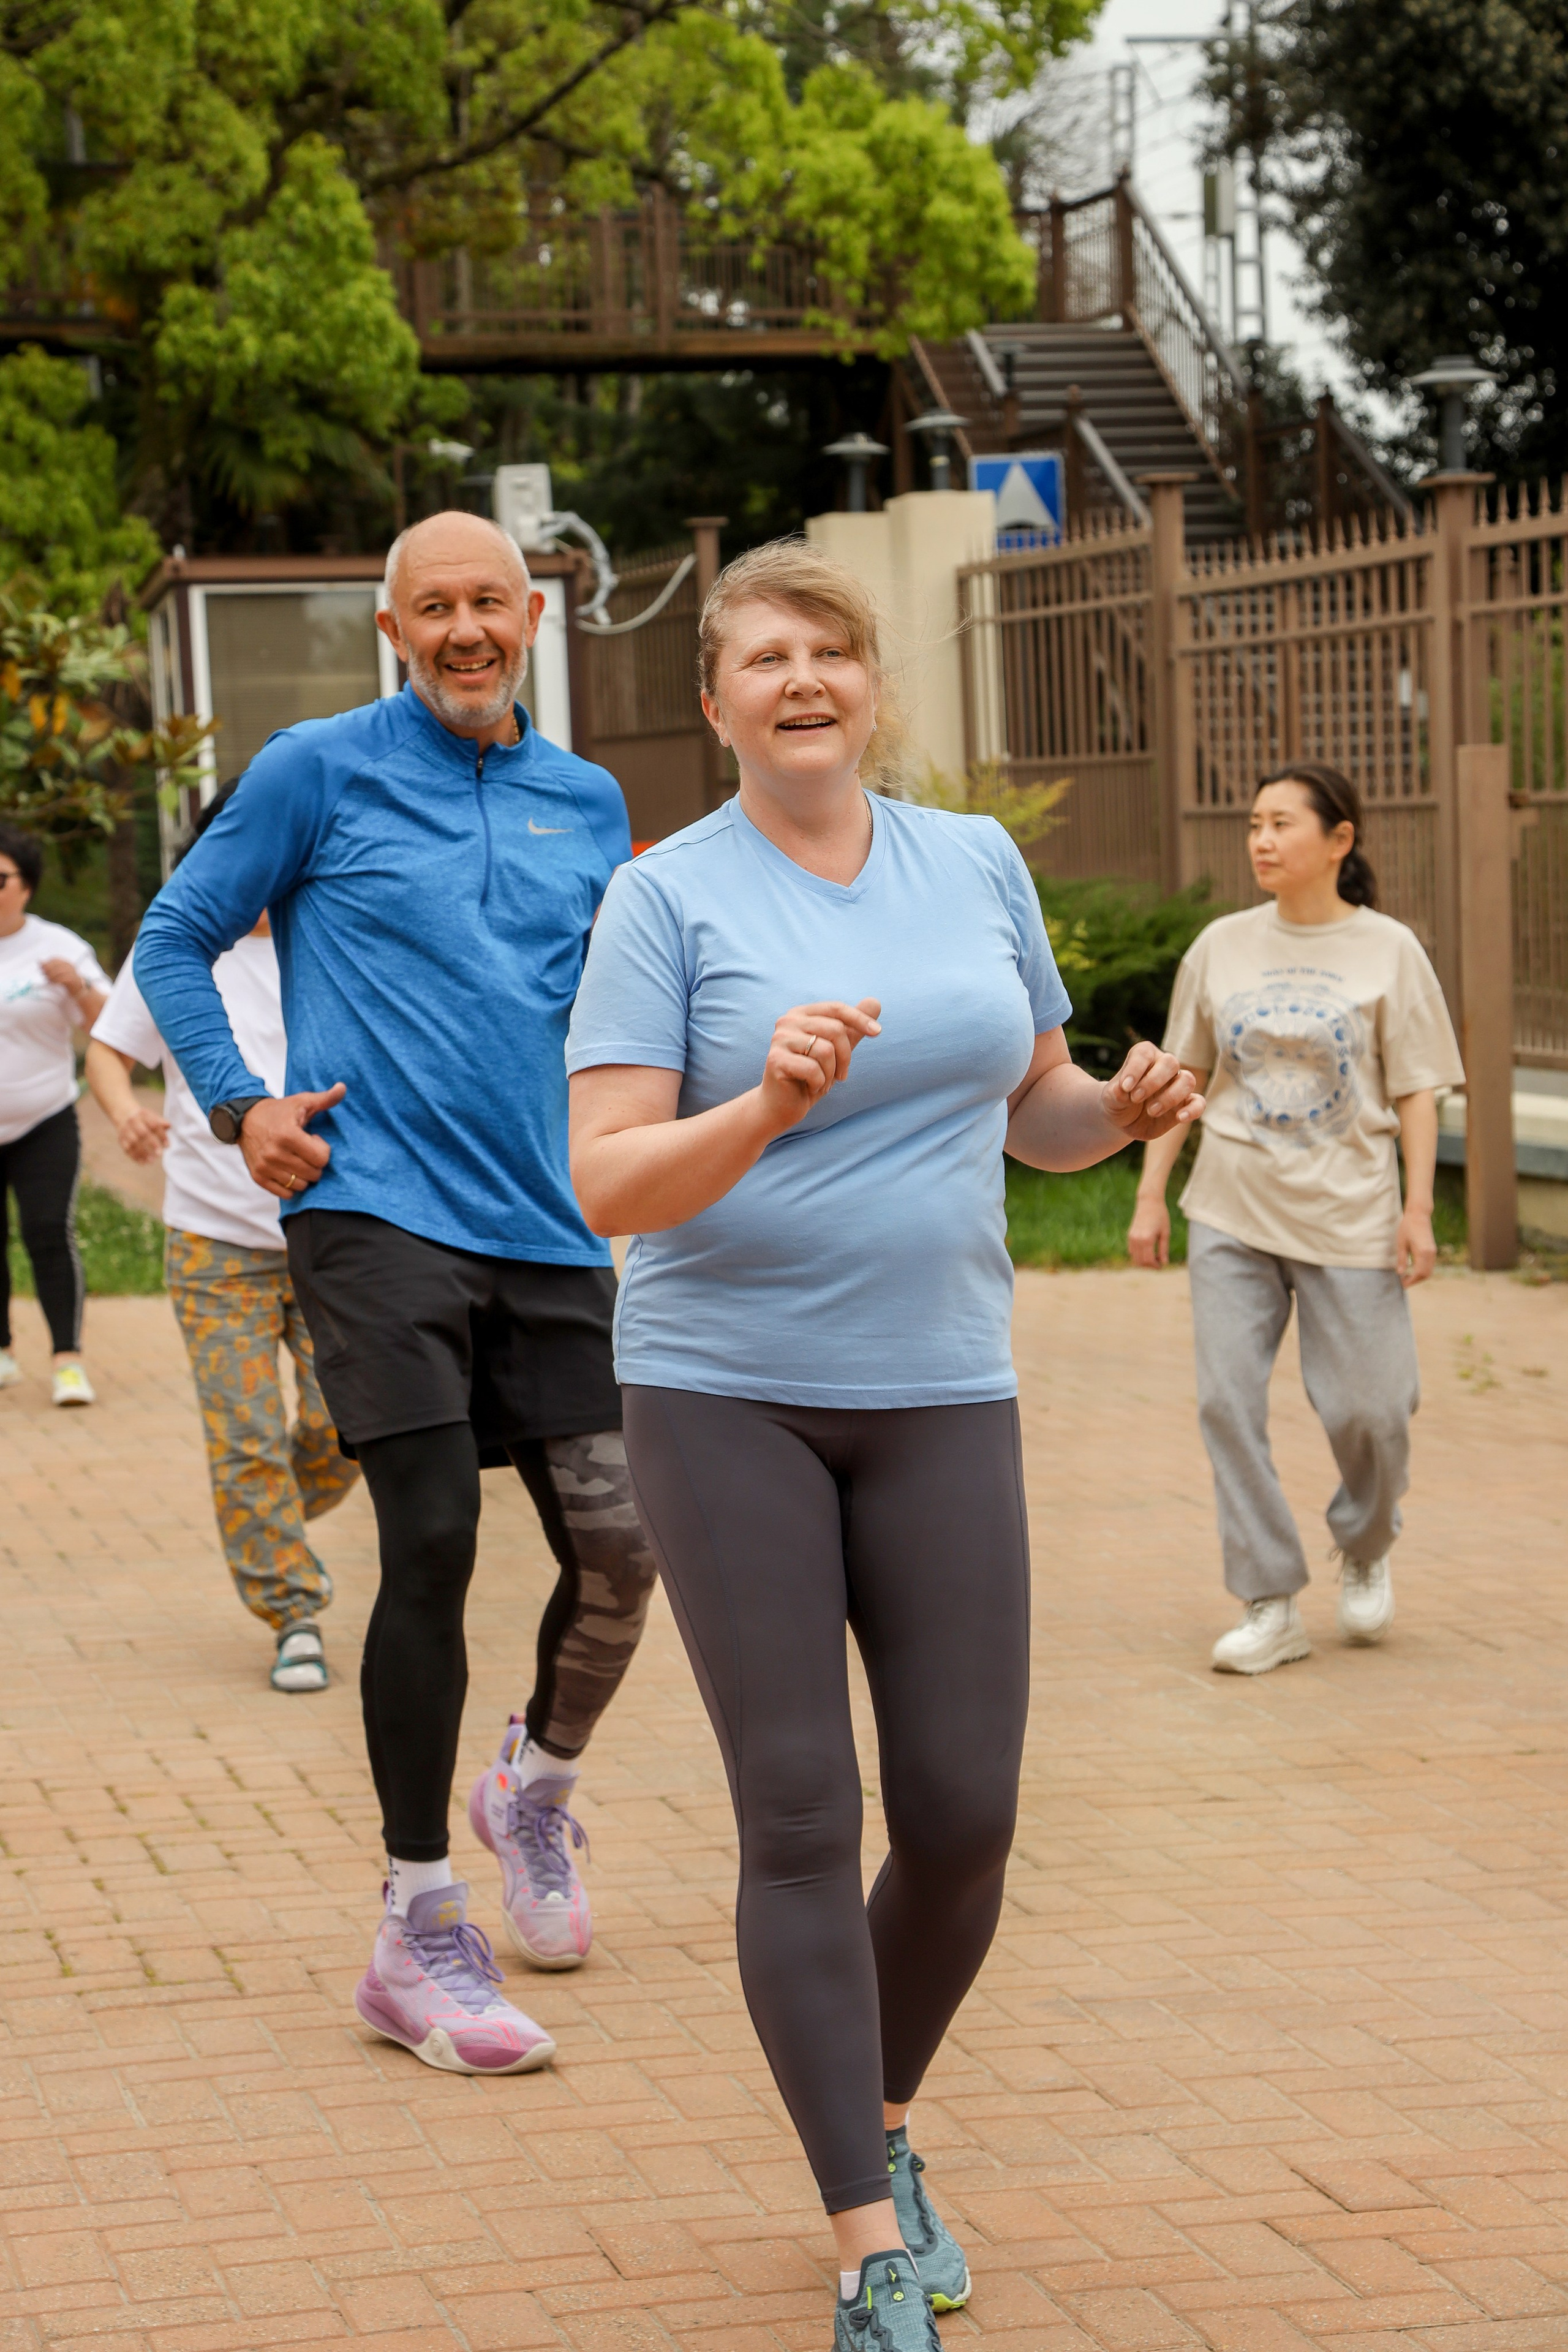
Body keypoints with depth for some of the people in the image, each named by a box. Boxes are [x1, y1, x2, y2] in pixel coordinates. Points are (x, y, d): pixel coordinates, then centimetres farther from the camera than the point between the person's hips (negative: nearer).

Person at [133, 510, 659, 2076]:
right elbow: (175, 942, 7)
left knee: (621, 1548, 1)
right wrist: (239, 1107, -5)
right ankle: (415, 1936, 0)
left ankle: (536, 1786, 33)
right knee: (433, 1547, -11)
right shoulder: (318, 772, 1)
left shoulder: (588, 802, 13)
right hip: (376, 1214, -4)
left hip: (551, 1232, 4)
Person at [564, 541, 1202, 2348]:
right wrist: (767, 1103, -31)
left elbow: (1039, 1113, 17)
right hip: (722, 1396, -3)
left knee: (964, 1819, 1)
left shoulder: (977, 864, 7)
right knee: (800, 1821, -6)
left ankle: (884, 2131, 29)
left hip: (938, 1397, 3)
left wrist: (1127, 1108, -6)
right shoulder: (666, 897, -5)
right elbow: (607, 1185, -13)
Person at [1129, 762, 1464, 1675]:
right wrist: (1152, 1195, 6)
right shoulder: (1221, 947, 6)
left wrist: (1418, 1207, -8)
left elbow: (1416, 1090, 0)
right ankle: (1271, 1606, 4)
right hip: (1232, 1213, 2)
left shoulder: (1388, 951, -1)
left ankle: (1367, 1551, 30)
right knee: (1228, 1402, -5)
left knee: (1365, 1409, -1)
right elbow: (1185, 1077, 11)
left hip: (1349, 1217, -2)